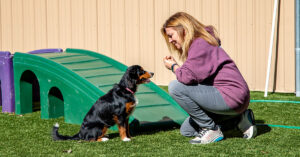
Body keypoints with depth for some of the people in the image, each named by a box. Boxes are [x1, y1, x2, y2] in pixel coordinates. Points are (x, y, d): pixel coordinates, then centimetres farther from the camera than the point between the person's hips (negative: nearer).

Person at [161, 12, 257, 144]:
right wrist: (176, 65, 3)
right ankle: (239, 118, 15)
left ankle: (211, 130, -9)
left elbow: (187, 76, -25)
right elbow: (194, 77, 15)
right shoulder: (197, 43, 19)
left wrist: (173, 67, -6)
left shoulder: (200, 44, -14)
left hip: (231, 97, -11)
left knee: (175, 87, -18)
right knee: (186, 130, 17)